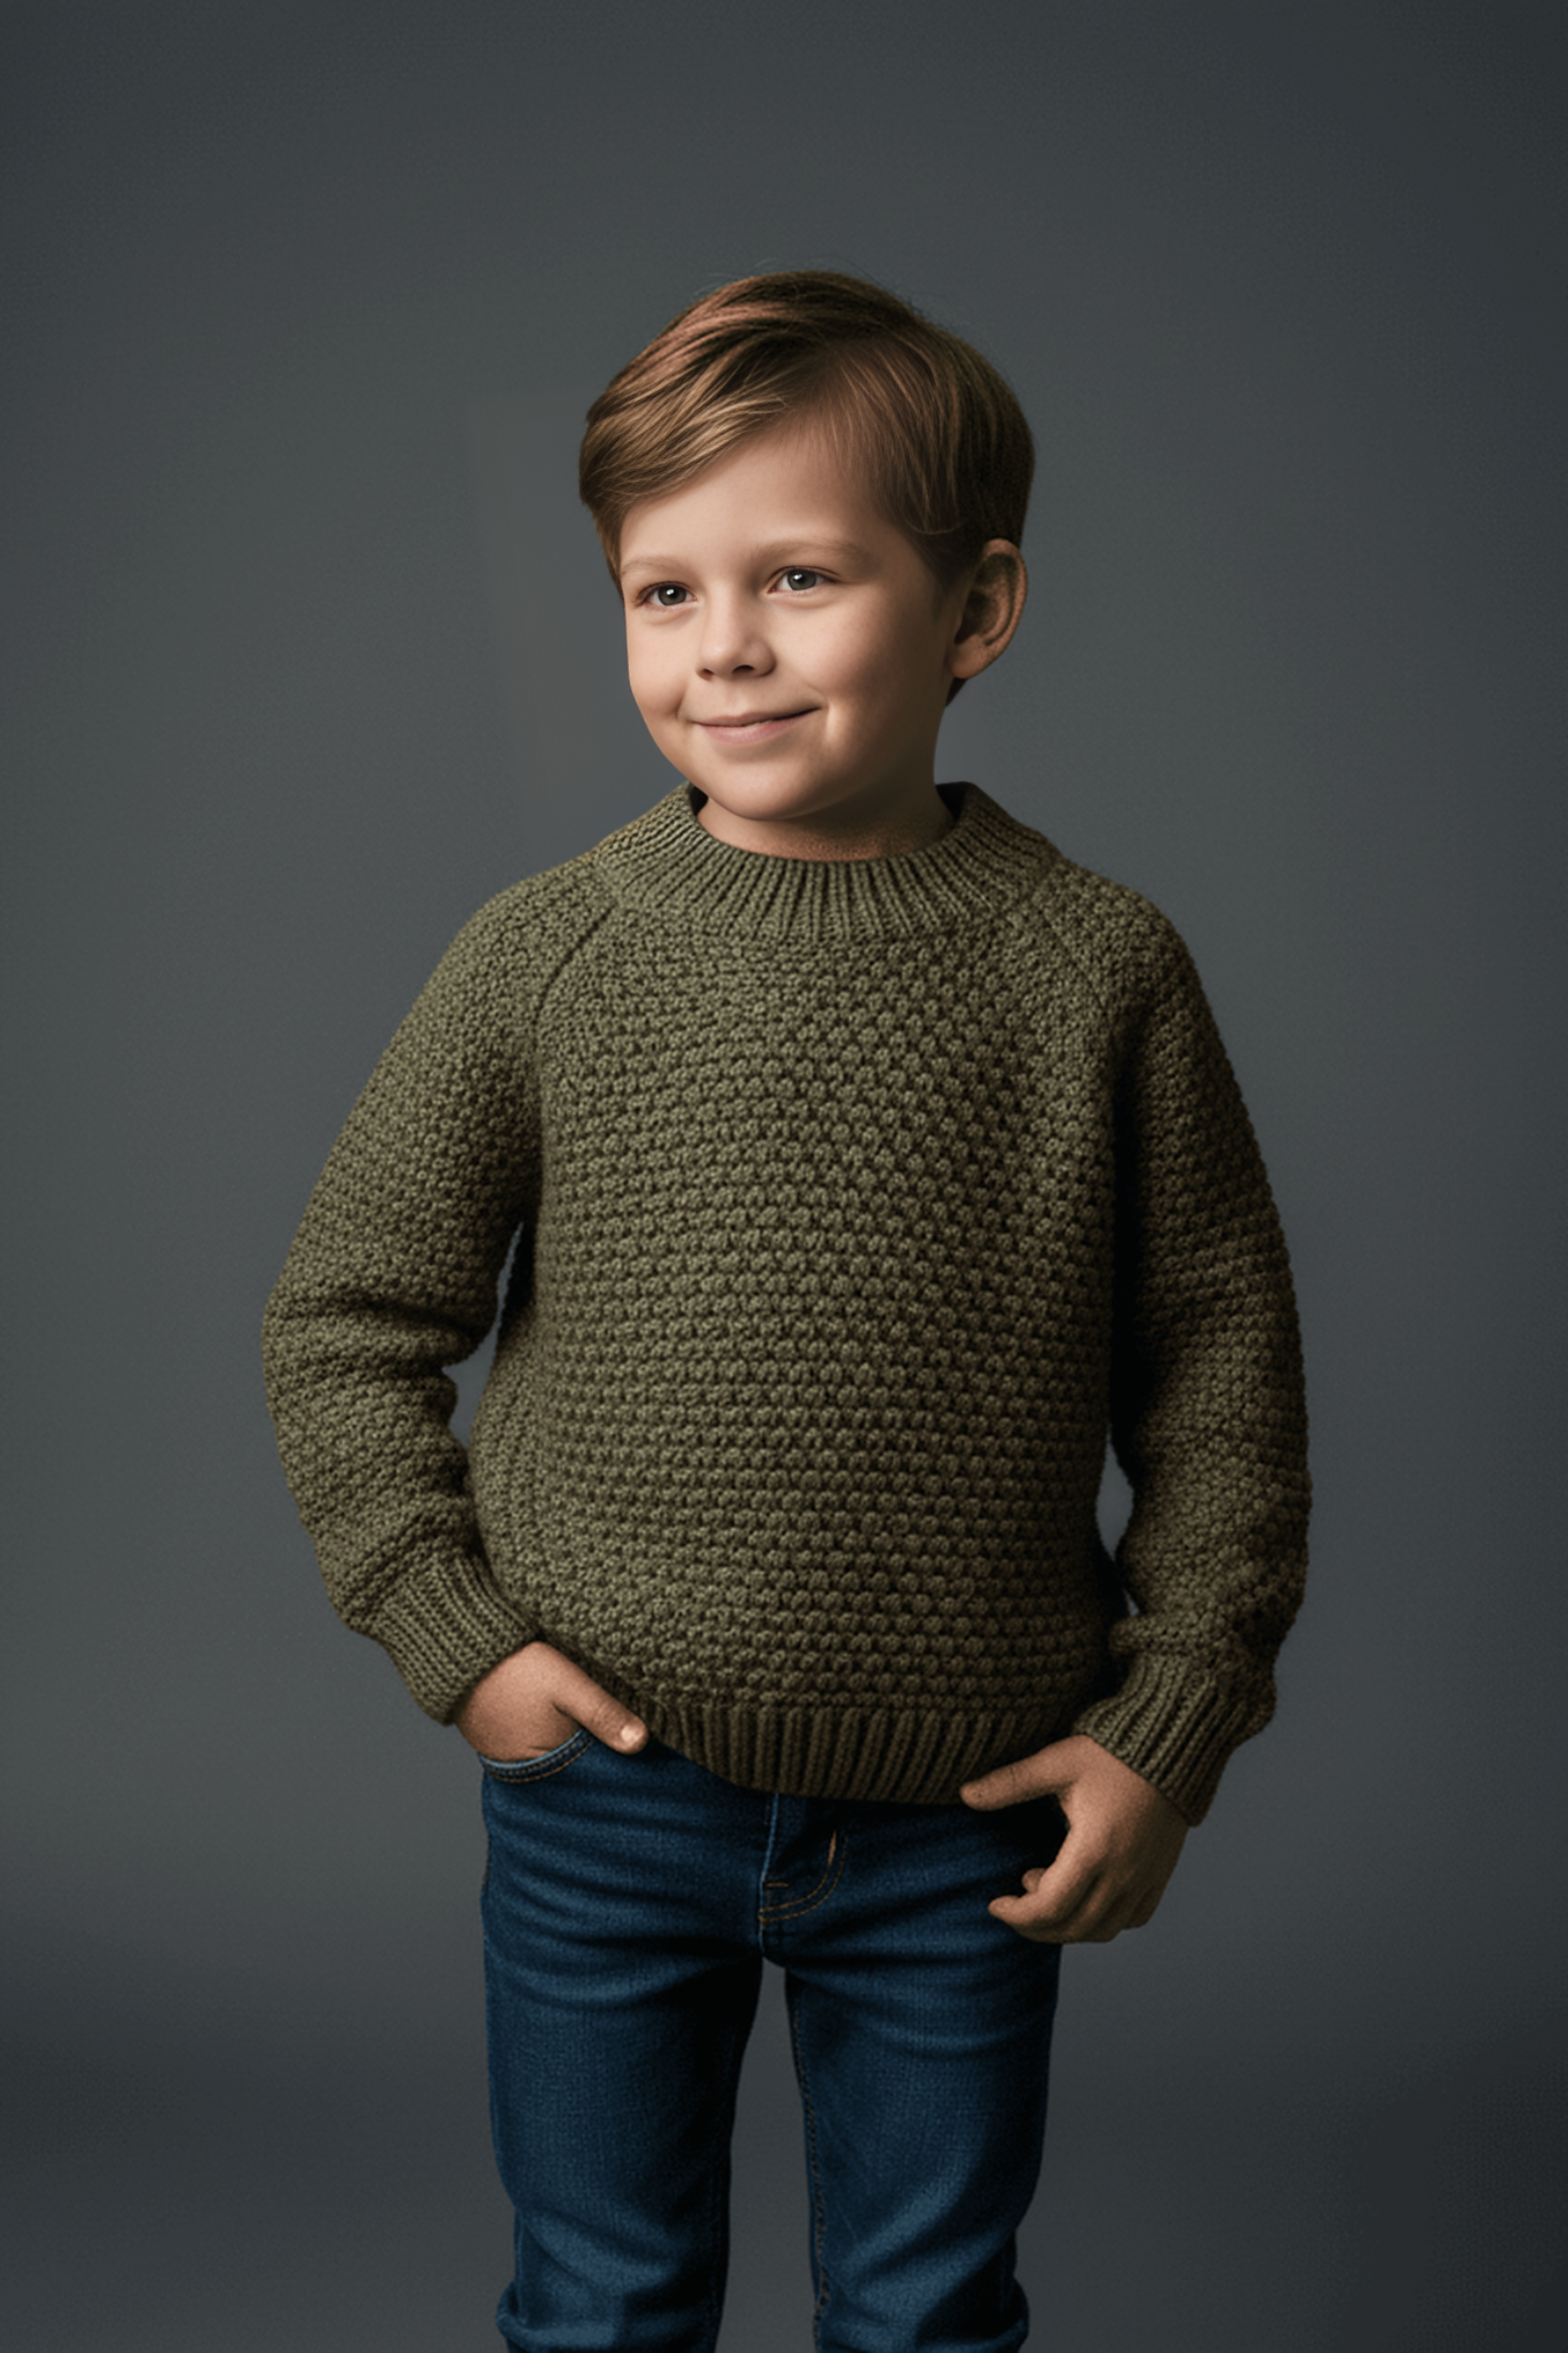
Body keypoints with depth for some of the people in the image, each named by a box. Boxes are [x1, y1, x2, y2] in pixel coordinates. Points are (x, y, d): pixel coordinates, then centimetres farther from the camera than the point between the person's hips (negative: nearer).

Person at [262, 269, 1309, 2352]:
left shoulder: (1097, 965, -7)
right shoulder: (542, 959, -8)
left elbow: (1222, 1346, -1)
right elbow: (345, 1319, 1)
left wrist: (1175, 1716, -3)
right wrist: (453, 1631, -6)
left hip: (968, 1817, 0)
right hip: (605, 1798, 0)